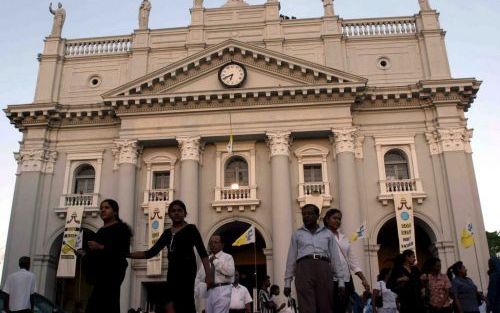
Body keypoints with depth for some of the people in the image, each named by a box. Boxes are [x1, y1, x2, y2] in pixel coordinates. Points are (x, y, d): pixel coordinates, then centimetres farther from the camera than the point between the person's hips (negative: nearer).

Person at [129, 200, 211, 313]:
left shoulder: (191, 229, 5)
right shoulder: (167, 232, 19)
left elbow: (202, 252, -3)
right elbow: (151, 253, 17)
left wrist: (208, 274, -15)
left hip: (187, 268, -5)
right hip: (172, 269, 5)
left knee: (185, 304, -16)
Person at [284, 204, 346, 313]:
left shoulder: (327, 233, 19)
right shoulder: (297, 234, 18)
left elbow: (335, 258, 14)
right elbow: (291, 258, 15)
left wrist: (341, 281, 5)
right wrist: (287, 282, 9)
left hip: (323, 269, 1)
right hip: (304, 268, -1)